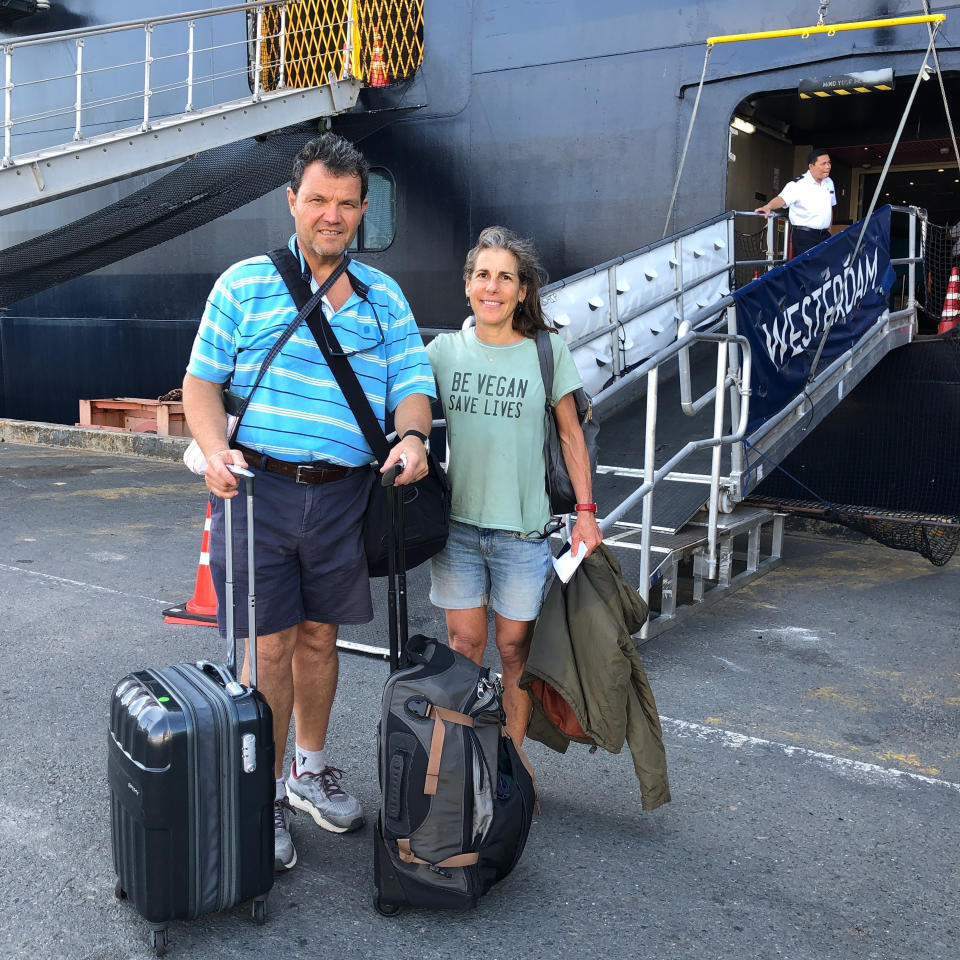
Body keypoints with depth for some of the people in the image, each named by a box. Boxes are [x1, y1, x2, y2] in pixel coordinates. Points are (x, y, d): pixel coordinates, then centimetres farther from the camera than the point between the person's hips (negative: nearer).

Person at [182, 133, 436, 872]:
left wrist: (411, 436, -16)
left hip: (342, 493, 3)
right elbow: (201, 382, 2)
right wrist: (216, 451, -16)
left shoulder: (384, 297, 11)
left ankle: (311, 768, 34)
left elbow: (412, 385, 5)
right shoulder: (245, 285, 3)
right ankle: (266, 797, 17)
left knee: (319, 635, 14)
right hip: (258, 485, -2)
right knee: (270, 646, 0)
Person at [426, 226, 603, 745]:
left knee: (514, 648, 7)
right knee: (464, 645, 8)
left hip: (522, 528, -1)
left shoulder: (549, 352, -2)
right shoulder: (444, 349, 2)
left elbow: (571, 436, 3)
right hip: (456, 522, 2)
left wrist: (586, 513, -1)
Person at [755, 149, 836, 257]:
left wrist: (829, 229, 20)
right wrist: (768, 207, -48)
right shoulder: (798, 184, -11)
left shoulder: (829, 183, 12)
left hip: (824, 235, 6)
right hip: (804, 235, -6)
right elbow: (783, 199, -27)